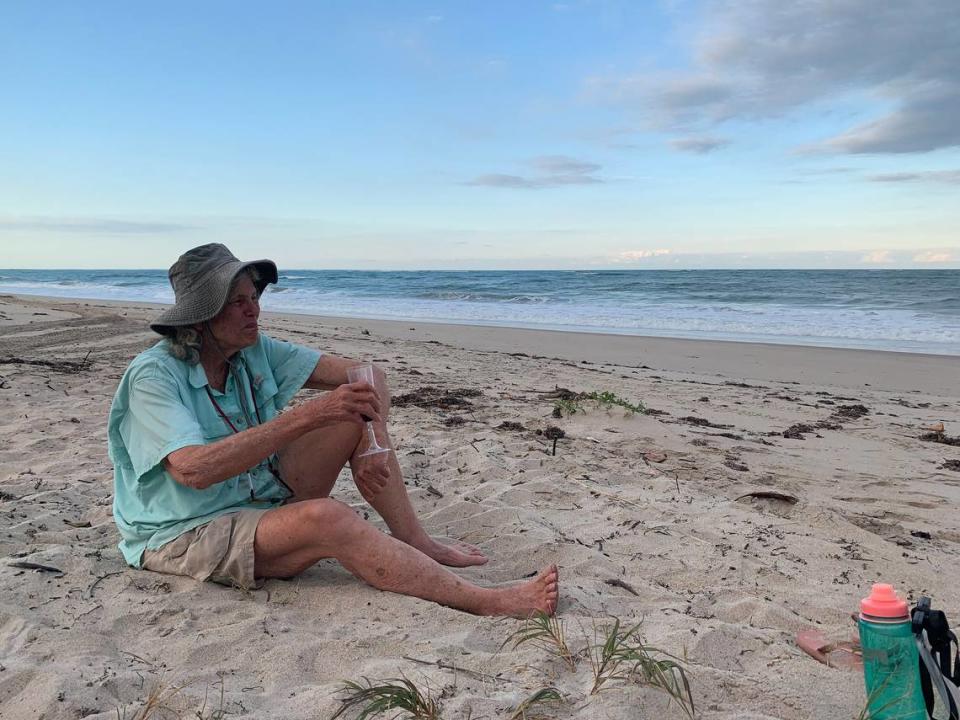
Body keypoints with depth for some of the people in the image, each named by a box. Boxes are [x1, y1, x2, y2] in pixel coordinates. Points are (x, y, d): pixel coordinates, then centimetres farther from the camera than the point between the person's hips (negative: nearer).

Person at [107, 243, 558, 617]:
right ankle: (485, 602, -32)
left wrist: (376, 441, -25)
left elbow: (366, 375, -4)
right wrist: (309, 416, -39)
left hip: (262, 499, 7)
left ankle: (415, 544, -8)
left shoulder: (254, 352, -2)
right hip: (183, 534, -6)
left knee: (356, 414, -10)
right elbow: (194, 470, -36)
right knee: (326, 518, -35)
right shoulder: (153, 377, -19)